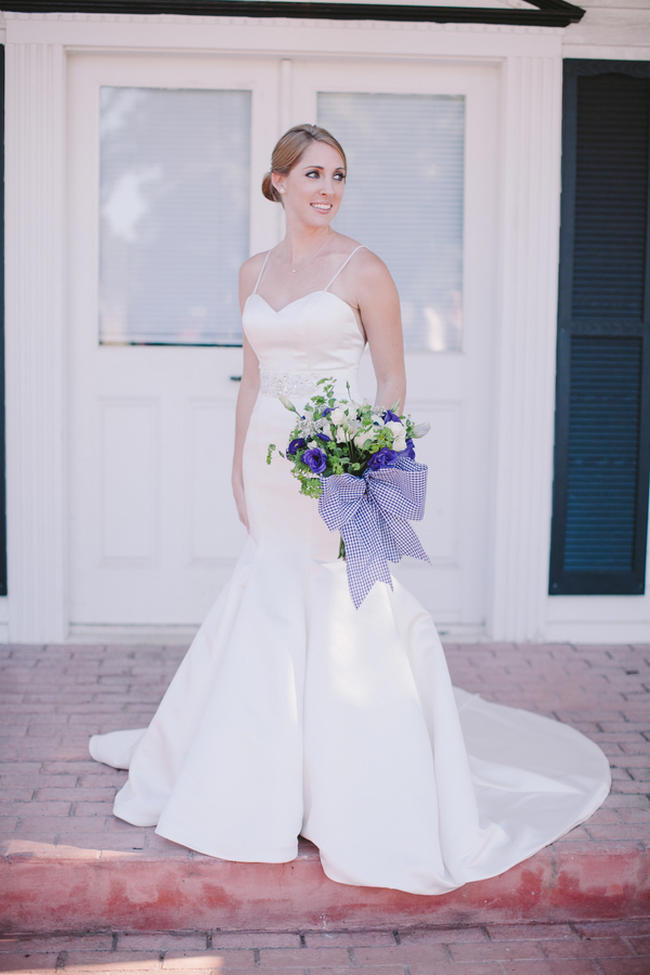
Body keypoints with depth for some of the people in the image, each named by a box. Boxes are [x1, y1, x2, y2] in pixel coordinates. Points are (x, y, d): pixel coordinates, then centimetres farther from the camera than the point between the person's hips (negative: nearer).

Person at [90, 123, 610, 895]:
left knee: (343, 623, -3)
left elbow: (392, 380, -6)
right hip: (269, 459, 6)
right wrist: (239, 464, 15)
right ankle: (271, 782, 32)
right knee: (267, 616, 13)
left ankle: (364, 805, 11)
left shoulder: (361, 268, -6)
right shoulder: (255, 272, 11)